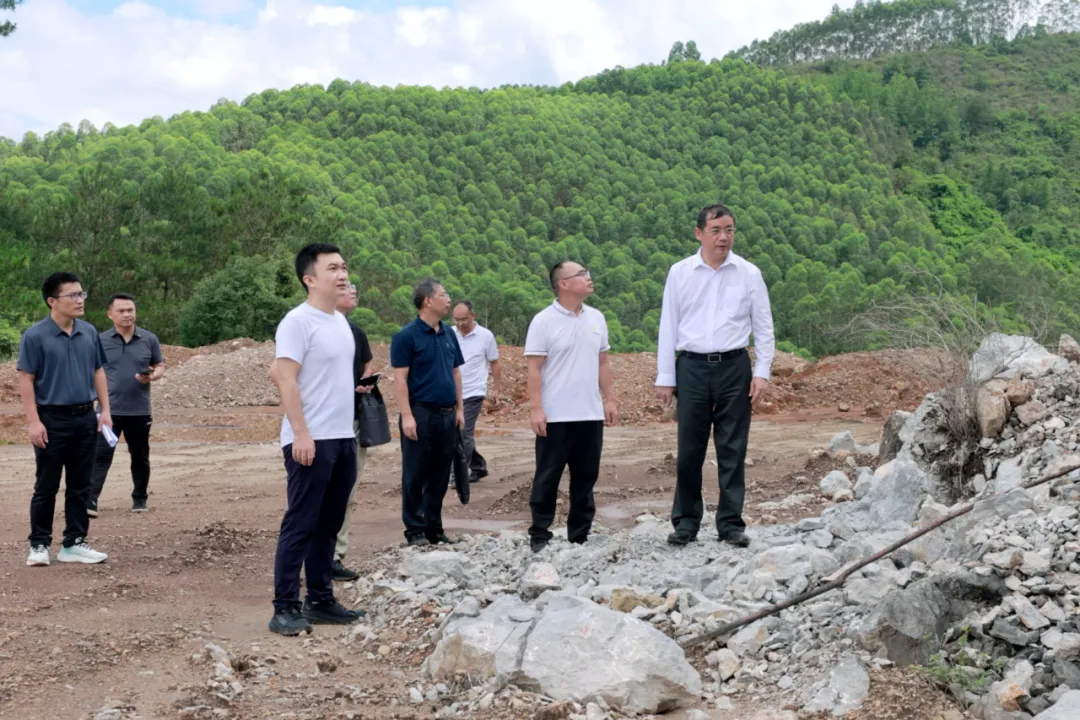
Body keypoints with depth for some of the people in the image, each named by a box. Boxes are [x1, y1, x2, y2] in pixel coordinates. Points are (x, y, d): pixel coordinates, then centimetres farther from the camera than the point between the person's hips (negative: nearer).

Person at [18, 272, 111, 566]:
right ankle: (39, 545, 15)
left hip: (85, 418, 5)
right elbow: (26, 380, -9)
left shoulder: (89, 332, 6)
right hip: (52, 420, -5)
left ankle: (74, 543, 17)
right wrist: (34, 422, -14)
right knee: (47, 487, 4)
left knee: (80, 486, 9)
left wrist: (105, 411, 6)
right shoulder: (35, 336, -9)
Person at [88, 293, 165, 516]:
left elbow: (160, 366, 10)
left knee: (140, 457, 11)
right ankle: (90, 500, -10)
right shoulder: (101, 341, 1)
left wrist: (152, 376, -13)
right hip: (109, 410, -1)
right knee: (101, 455, -7)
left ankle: (139, 498, 25)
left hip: (139, 410, 1)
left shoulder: (149, 339, 2)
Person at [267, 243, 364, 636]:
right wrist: (301, 433, -22)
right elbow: (285, 379, -18)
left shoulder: (340, 321, 14)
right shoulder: (298, 321, -13)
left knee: (328, 525, 13)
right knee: (300, 525, -5)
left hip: (343, 438, 8)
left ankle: (320, 600, 21)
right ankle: (285, 608, 1)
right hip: (311, 440, -8)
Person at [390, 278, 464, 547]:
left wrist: (459, 409, 12)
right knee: (415, 477, 2)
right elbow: (400, 378, -11)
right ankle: (415, 531, 9)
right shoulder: (407, 336, -8)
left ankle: (434, 529, 20)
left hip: (447, 415, 6)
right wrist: (407, 416, -17)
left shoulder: (449, 334, 12)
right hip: (421, 414, -6)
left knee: (440, 477, 11)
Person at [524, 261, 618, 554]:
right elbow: (534, 369, -10)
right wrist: (536, 409, -15)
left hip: (591, 414, 5)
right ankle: (539, 534, 11)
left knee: (585, 477, 10)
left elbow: (603, 362, 14)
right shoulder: (544, 321, -8)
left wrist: (609, 399, 9)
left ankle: (579, 535, 19)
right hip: (556, 416, -5)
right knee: (547, 477, 3)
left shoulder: (596, 318, 9)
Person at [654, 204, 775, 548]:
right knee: (689, 449, 3)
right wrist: (664, 377, 2)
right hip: (691, 367, 0)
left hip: (734, 367, 0)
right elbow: (668, 326, 5)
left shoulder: (749, 274, 3)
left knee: (732, 450, 3)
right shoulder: (680, 272, 4)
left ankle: (731, 523, 11)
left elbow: (763, 327, 5)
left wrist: (762, 372, -3)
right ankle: (686, 522, 14)